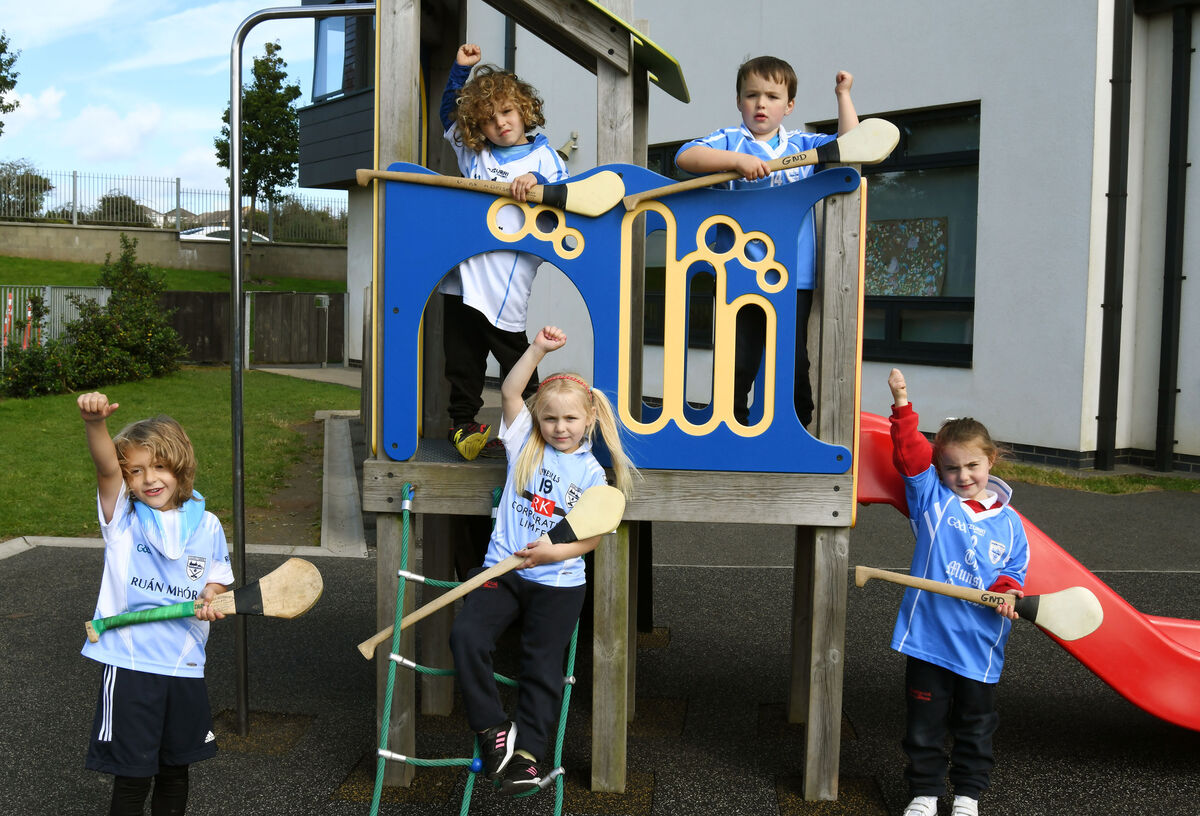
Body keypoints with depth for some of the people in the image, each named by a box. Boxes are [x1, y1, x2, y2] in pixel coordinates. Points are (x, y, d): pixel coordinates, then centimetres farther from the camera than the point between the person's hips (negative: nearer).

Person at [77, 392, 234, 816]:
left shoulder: (206, 525, 3)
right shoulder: (122, 517, -4)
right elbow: (106, 467, -23)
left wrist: (209, 599, -7)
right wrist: (95, 423, -42)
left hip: (185, 666, 3)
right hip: (129, 666, -3)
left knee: (175, 769, 17)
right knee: (131, 777, 2)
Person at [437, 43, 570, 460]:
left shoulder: (543, 157, 1)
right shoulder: (473, 152, 13)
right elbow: (448, 114, 29)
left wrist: (536, 183, -24)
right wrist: (460, 69, 18)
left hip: (505, 283, -5)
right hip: (462, 276, 5)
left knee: (514, 357, 1)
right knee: (462, 358, 11)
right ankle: (463, 424, 23)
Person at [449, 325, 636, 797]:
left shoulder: (591, 473, -1)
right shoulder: (525, 444, 3)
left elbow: (593, 535, -2)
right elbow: (509, 391, -7)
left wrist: (557, 552, -19)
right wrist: (540, 348, -14)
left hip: (558, 583, -1)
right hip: (503, 569, 1)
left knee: (542, 668, 0)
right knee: (467, 636, -18)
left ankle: (527, 753, 9)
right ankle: (492, 731, -6)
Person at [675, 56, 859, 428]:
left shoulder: (803, 144, 14)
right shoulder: (730, 140, 5)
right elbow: (685, 157, -10)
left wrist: (843, 95, 8)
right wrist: (737, 160, -20)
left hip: (794, 276, 2)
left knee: (794, 364, 5)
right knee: (737, 366, 4)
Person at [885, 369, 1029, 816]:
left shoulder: (1008, 522, 4)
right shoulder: (931, 497, 0)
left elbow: (1014, 570, 7)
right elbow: (909, 453, -9)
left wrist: (1006, 592, -14)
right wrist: (902, 406, -17)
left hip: (980, 644, 1)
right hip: (928, 635, -1)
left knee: (976, 725, 14)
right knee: (925, 723, 9)